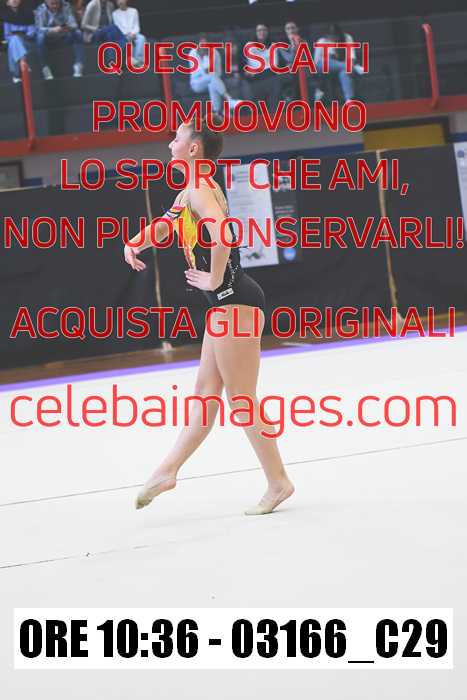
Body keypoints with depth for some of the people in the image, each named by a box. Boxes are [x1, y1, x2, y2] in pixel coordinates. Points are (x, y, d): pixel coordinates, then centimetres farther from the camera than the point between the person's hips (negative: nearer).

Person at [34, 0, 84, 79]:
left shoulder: (66, 7, -9)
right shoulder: (41, 10, -14)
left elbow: (74, 24, -14)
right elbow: (39, 28, -25)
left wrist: (69, 28, -39)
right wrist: (53, 30, -43)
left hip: (64, 38, 2)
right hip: (49, 39, -2)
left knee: (78, 33, -24)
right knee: (41, 37, -34)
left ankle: (78, 65, -24)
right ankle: (45, 68, -28)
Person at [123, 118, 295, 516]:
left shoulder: (199, 189, -16)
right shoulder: (190, 191, 15)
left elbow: (222, 235, -35)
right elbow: (166, 226, 33)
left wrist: (214, 280, -21)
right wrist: (134, 244, 14)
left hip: (234, 303, -10)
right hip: (228, 305, 10)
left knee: (241, 398, -3)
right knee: (206, 392, 15)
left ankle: (278, 482, 4)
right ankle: (168, 471, 24)